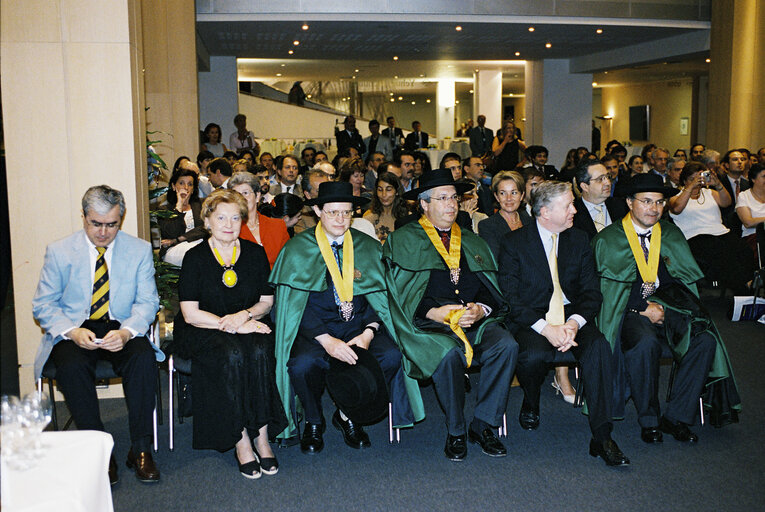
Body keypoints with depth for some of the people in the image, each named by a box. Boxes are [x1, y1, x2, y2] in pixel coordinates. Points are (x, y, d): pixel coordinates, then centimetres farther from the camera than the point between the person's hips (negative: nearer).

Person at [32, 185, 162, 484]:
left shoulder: (140, 250, 1)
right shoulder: (59, 252, 0)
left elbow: (147, 302, -1)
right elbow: (42, 305, 1)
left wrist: (126, 332, -23)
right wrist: (73, 332, -20)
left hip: (121, 329, 0)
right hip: (74, 330, 0)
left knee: (143, 357, -30)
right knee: (71, 365, -32)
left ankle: (140, 448, -17)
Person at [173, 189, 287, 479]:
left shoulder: (255, 253, 6)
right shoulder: (195, 257, -3)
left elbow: (267, 301, 9)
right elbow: (191, 314, -9)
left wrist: (245, 315, -12)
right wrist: (233, 325, -17)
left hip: (250, 326, 2)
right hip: (204, 331, -2)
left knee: (260, 352, -32)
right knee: (232, 356, -34)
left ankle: (261, 437, -23)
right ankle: (241, 442, -25)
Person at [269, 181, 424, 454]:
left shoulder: (369, 247, 8)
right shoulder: (297, 249, 0)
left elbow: (381, 296, 7)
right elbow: (293, 303, -7)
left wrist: (368, 332, -13)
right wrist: (327, 340, -20)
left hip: (359, 325, 3)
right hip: (314, 328, -2)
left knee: (391, 356, -25)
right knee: (303, 363, -33)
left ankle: (348, 415, 2)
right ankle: (313, 422, 1)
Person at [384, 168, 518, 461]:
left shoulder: (474, 244, 23)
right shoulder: (403, 241, 10)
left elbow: (491, 291, 15)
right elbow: (400, 295, -1)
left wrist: (481, 309, -8)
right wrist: (434, 312, -16)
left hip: (476, 321, 4)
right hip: (429, 324, -4)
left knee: (506, 345, -26)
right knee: (449, 353, -35)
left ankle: (483, 425, -11)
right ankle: (455, 432, -13)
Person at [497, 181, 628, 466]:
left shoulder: (579, 241, 10)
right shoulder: (513, 243, -2)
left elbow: (592, 292, 5)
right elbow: (510, 298, -8)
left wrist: (573, 323, -16)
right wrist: (545, 327, -22)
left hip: (572, 316, 3)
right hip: (531, 320, -3)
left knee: (599, 347, -28)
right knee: (533, 355, -34)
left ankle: (602, 437, -24)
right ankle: (530, 405, 1)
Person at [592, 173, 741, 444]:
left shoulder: (673, 236, 16)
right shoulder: (608, 239, 4)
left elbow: (683, 281, 12)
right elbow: (605, 288, -4)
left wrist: (661, 304, -8)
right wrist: (643, 308, -13)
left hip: (670, 307, 4)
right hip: (630, 310, -4)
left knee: (705, 339, -25)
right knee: (645, 342, -36)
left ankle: (676, 416, -13)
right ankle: (649, 419, -15)